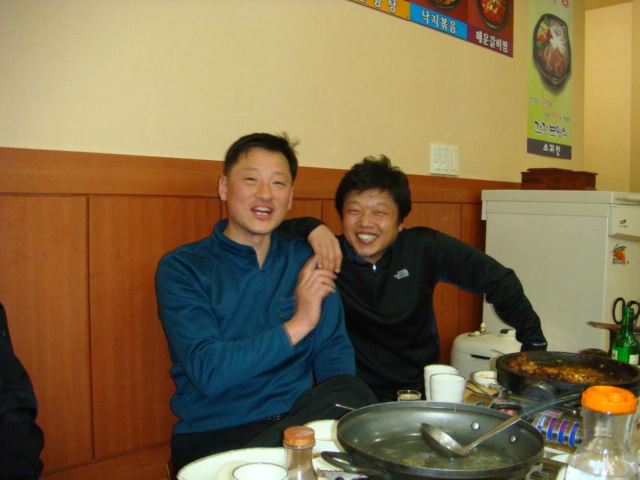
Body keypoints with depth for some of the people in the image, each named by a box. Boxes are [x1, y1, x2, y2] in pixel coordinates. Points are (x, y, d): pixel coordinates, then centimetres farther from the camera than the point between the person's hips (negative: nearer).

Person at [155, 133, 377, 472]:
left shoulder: (307, 262, 9)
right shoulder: (181, 268, -3)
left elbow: (335, 353, 5)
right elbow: (206, 371, -15)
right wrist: (297, 324, -15)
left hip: (297, 419, 5)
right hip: (213, 437, -5)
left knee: (355, 394, -27)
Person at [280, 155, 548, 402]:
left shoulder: (423, 248, -5)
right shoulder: (329, 255, -9)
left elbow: (497, 280, 0)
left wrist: (533, 342, -2)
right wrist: (310, 227, -28)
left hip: (421, 390, 3)